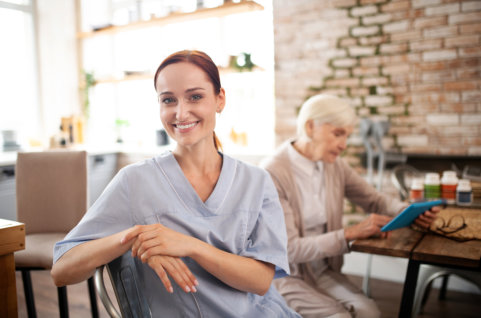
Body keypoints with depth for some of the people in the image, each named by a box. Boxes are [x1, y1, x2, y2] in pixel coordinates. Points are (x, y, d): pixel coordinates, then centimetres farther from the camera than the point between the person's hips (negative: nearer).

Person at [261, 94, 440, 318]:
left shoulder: (334, 166, 2)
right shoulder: (272, 174, -20)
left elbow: (375, 200, 12)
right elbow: (289, 249, -20)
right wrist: (351, 233, -25)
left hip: (323, 271, 6)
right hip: (284, 276, -5)